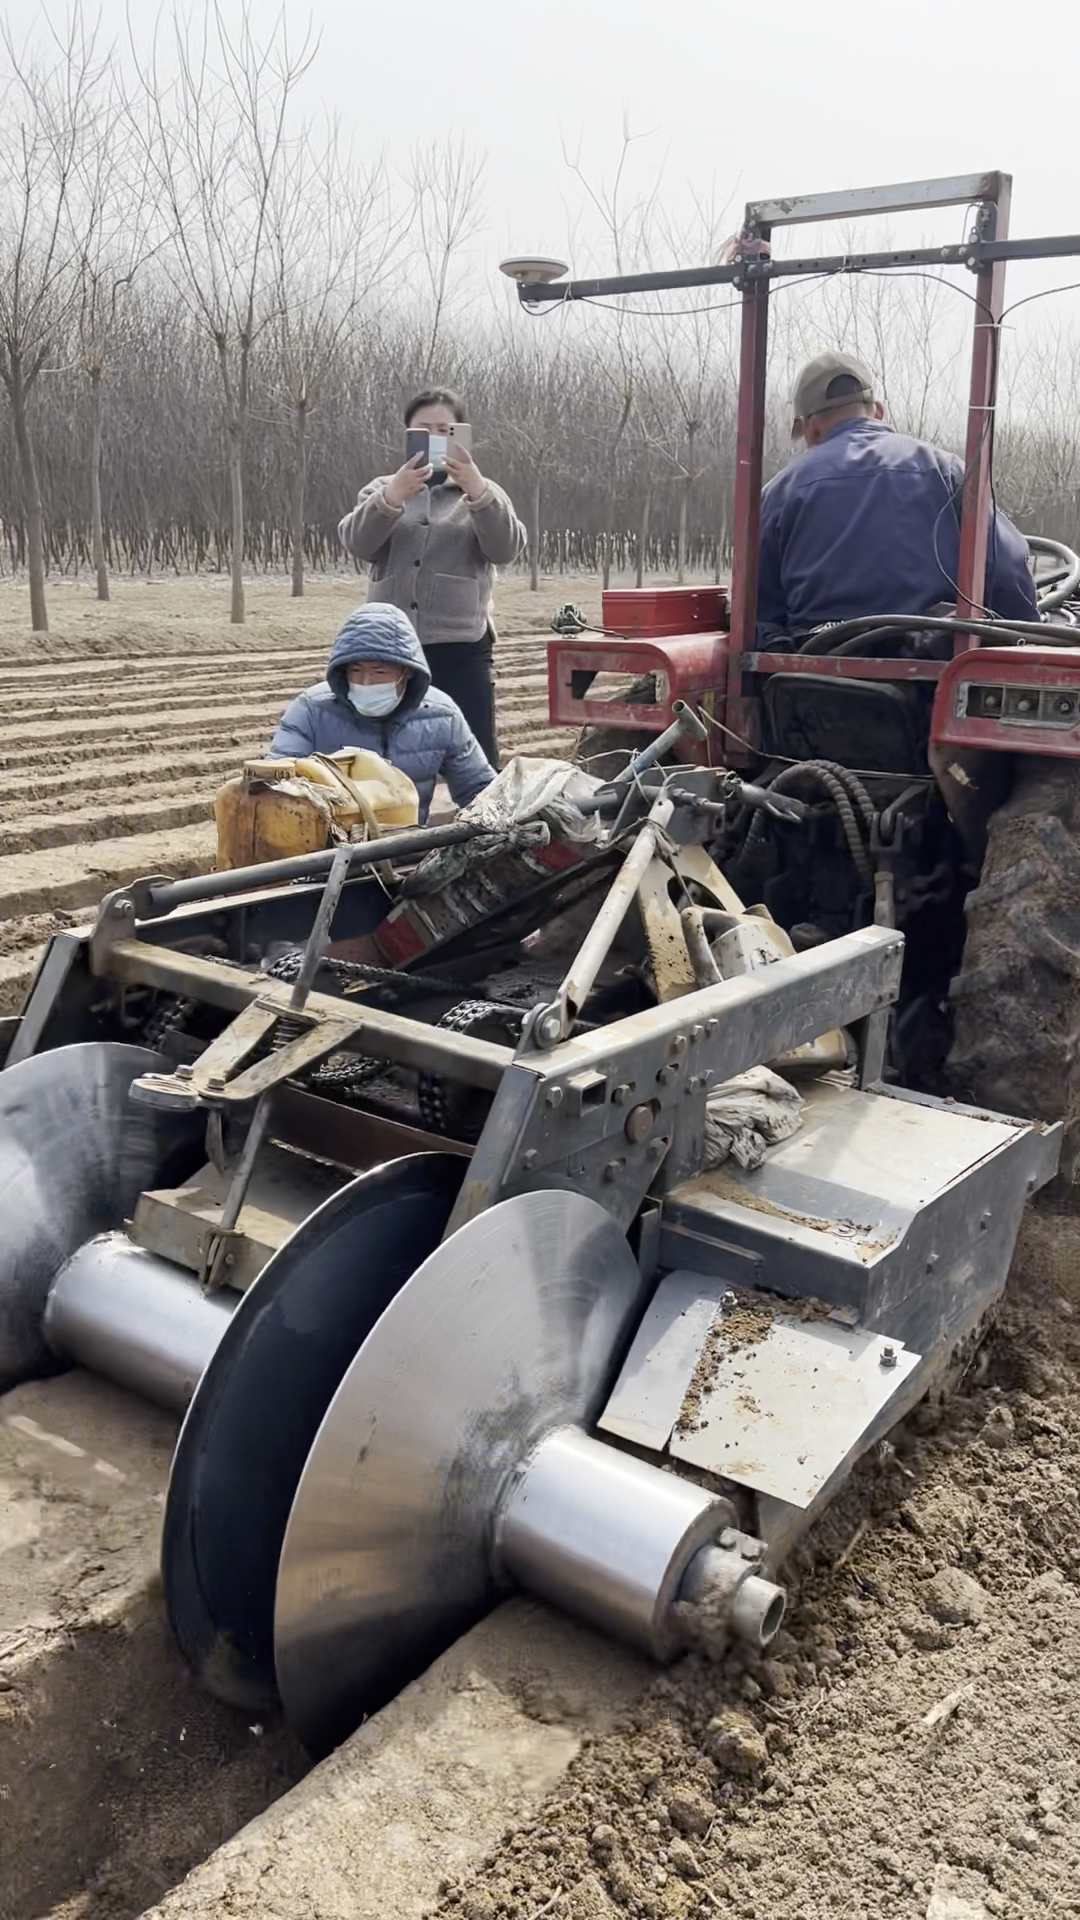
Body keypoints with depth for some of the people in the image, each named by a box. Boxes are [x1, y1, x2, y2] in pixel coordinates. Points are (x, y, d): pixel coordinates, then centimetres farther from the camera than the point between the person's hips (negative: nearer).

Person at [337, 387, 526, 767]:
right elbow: (357, 543, -6)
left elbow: (505, 549, -9)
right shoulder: (383, 489, 13)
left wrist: (477, 492, -26)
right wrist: (392, 497, -25)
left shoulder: (483, 494, 11)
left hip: (461, 651, -1)